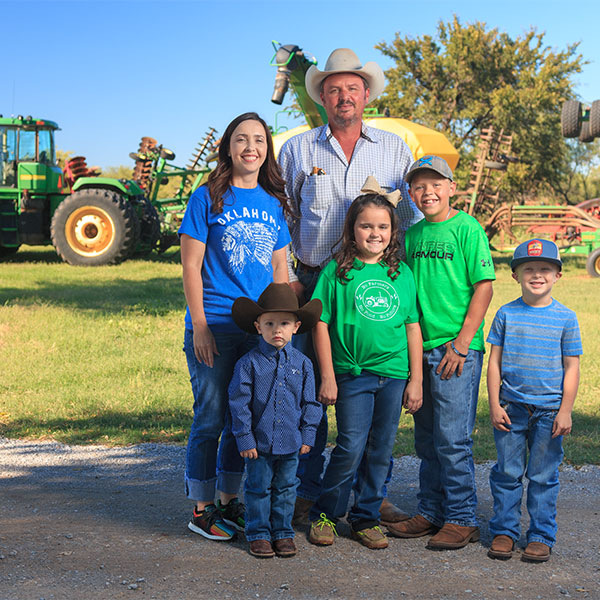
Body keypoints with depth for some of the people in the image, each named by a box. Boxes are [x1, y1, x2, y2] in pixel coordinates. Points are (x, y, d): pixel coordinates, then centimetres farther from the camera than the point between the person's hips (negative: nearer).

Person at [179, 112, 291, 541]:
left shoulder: (273, 203, 11)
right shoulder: (208, 198, -3)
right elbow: (191, 266, -5)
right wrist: (200, 325, -11)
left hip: (261, 329, 5)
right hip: (214, 328, -5)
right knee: (210, 419, 0)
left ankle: (229, 501, 26)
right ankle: (201, 508, 14)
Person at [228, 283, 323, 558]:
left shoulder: (302, 363, 2)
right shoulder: (249, 363, -7)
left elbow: (310, 402, 7)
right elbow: (239, 403, -7)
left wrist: (307, 435, 3)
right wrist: (245, 439, -9)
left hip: (291, 442, 2)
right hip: (259, 441, -2)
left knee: (286, 488, 12)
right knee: (259, 488, 6)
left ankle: (283, 532, 25)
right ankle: (259, 534, 18)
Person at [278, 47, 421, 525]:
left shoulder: (394, 148, 11)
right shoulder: (298, 150, 8)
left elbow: (414, 216, 14)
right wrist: (285, 278, 1)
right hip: (315, 283, -1)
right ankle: (307, 493, 12)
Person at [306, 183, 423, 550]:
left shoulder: (402, 274, 8)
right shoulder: (337, 271, -1)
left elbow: (413, 327, 10)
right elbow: (322, 324, -2)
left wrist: (416, 379, 7)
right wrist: (327, 378, -5)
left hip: (394, 374, 3)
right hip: (352, 372, -3)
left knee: (381, 450, 8)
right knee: (351, 447, -7)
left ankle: (366, 518, 22)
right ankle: (325, 514, 12)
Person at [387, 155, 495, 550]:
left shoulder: (467, 228, -5)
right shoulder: (414, 234, 12)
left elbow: (484, 286, -9)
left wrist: (462, 342, -13)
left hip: (457, 348, -6)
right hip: (421, 348, 6)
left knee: (452, 438, -5)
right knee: (426, 439, 12)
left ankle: (462, 520, 6)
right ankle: (431, 513, 23)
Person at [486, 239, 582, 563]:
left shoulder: (565, 318, 0)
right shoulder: (506, 314, 2)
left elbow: (572, 368, 1)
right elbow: (495, 362, 3)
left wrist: (565, 411, -4)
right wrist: (494, 405, -2)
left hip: (549, 410, -1)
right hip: (511, 407, 1)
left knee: (543, 476, 5)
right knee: (507, 472, 6)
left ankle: (541, 536, 16)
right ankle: (504, 532, 18)